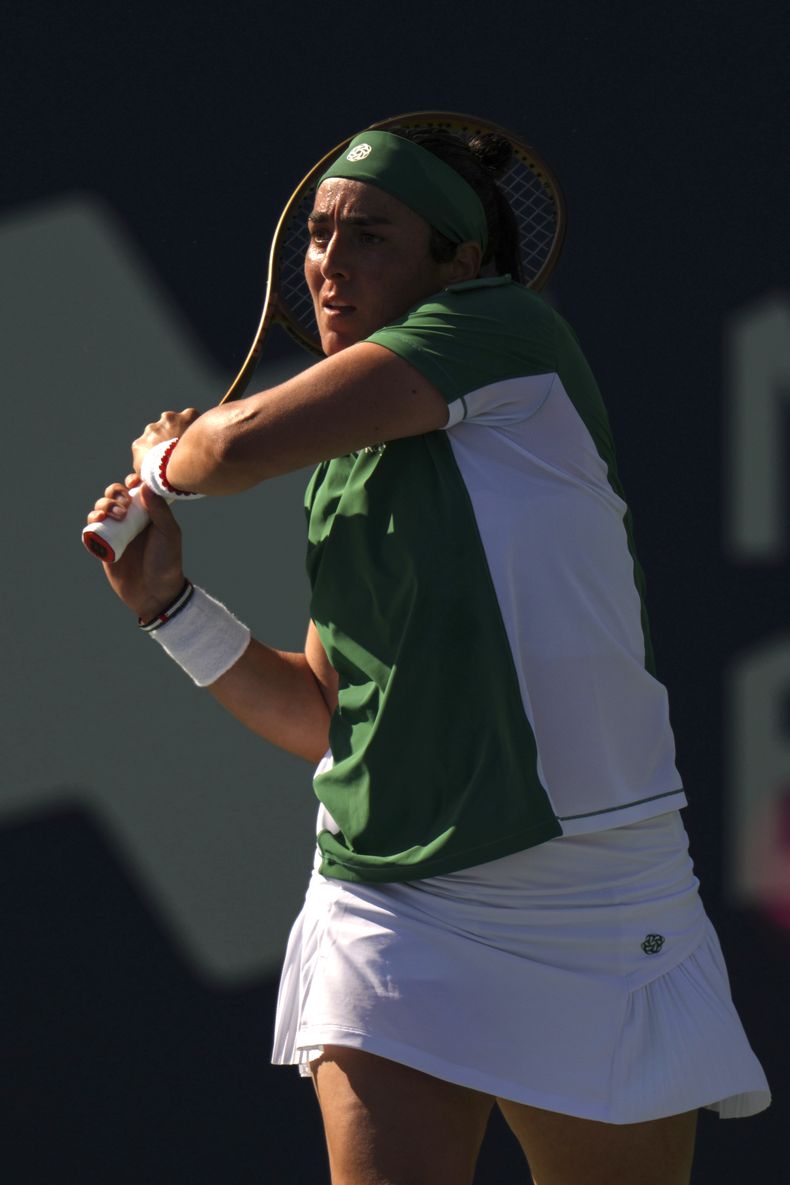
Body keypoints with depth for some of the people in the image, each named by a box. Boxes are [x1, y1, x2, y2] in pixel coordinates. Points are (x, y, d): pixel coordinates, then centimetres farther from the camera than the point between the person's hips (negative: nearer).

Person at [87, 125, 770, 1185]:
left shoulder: (508, 327, -6)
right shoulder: (342, 469, 14)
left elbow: (245, 444, -13)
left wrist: (167, 455, 9)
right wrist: (170, 601, 9)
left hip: (594, 916, -5)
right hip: (389, 917, 5)